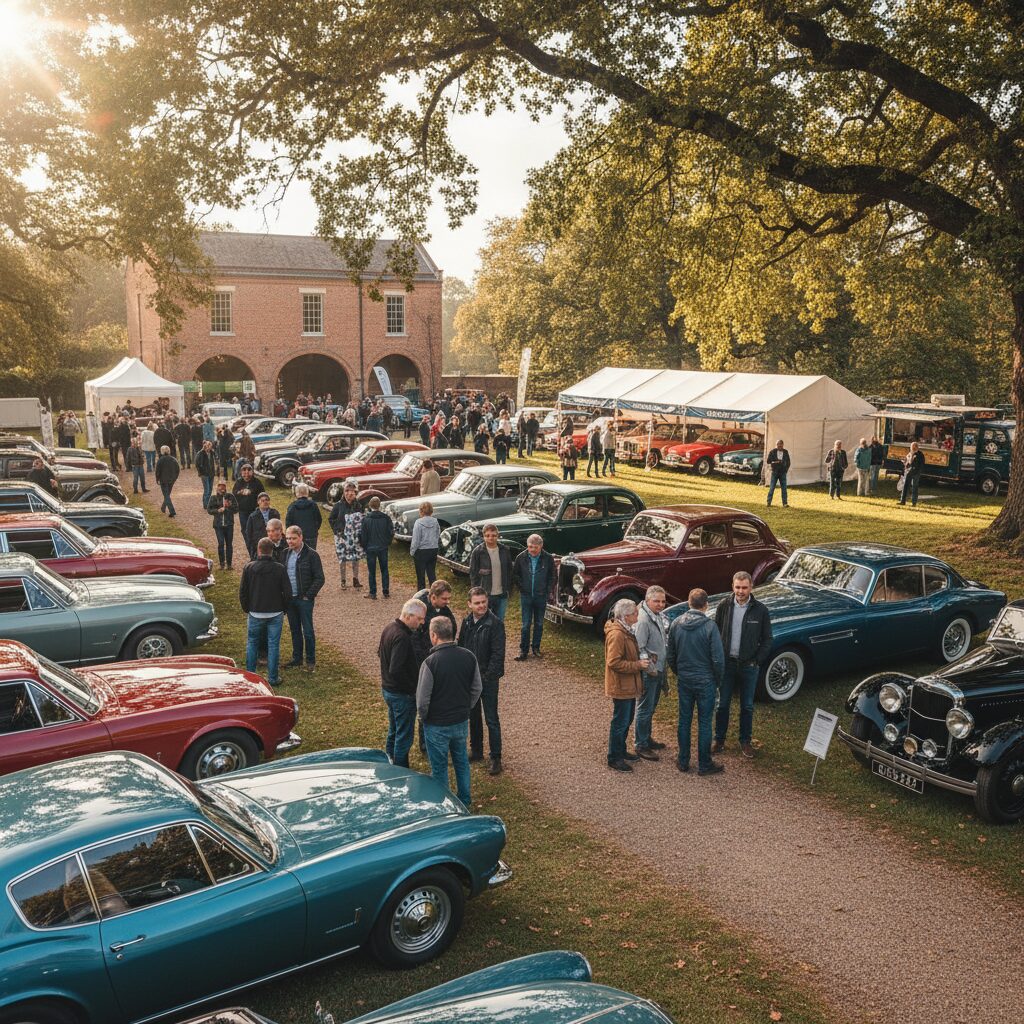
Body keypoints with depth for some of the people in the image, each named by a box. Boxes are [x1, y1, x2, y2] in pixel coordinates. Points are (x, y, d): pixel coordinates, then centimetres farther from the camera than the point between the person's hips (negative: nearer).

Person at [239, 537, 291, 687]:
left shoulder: (249, 568, -6)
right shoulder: (280, 569, -9)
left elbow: (242, 592, -1)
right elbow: (288, 592, -6)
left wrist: (247, 609, 14)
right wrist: (283, 609, 9)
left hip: (255, 614, 1)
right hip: (275, 614, -1)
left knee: (252, 644, 16)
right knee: (273, 645, 7)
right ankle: (273, 678, 11)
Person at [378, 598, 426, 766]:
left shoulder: (389, 628, 3)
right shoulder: (402, 637, -28)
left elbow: (380, 653, 18)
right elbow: (395, 671, -32)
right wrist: (413, 688, -19)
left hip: (387, 688, 10)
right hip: (402, 694, -10)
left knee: (393, 731, 24)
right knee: (404, 736, 4)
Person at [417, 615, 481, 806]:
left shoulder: (430, 662, -24)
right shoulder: (469, 656, -8)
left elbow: (422, 698, -18)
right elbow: (478, 688, 3)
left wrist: (423, 717, 1)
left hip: (437, 725, -5)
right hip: (462, 722, 5)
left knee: (439, 767, 12)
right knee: (462, 761, 23)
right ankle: (464, 799, 36)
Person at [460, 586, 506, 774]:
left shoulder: (495, 624, -16)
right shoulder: (467, 622, 2)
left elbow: (498, 654, -17)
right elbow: (460, 646, 11)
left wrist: (486, 677, -19)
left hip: (488, 679, -6)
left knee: (491, 720, 1)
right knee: (473, 715, 18)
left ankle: (495, 757, 10)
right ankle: (476, 750, 33)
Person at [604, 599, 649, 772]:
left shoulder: (626, 631, 9)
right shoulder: (617, 635, -25)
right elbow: (614, 662, -28)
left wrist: (640, 661, 7)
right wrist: (637, 665, -24)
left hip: (629, 685, 10)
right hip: (621, 686, -10)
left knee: (627, 719, 21)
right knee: (620, 722, 0)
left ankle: (621, 751, 35)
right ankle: (614, 758, 11)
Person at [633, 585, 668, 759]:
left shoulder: (658, 616, 7)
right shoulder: (643, 619, -22)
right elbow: (639, 648, -23)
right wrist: (651, 668, -19)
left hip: (658, 670, 9)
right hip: (649, 672, -9)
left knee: (651, 707, 20)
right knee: (645, 709, 0)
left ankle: (647, 738, 34)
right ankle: (641, 745, 9)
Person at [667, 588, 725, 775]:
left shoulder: (676, 624, -4)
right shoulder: (710, 626, -17)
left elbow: (670, 656, 4)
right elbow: (718, 659, -15)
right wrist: (717, 681, 1)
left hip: (684, 681, 4)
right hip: (705, 682, -4)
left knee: (684, 720, 14)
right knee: (704, 723, 7)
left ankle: (683, 761, 23)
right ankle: (704, 765, 16)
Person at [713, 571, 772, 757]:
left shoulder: (760, 610, -7)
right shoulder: (724, 606, -5)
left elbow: (767, 640, 0)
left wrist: (757, 661, -6)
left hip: (749, 665, 0)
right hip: (726, 663, 1)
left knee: (747, 706, 11)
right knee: (722, 703, 8)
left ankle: (745, 741, 25)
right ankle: (719, 740, 22)